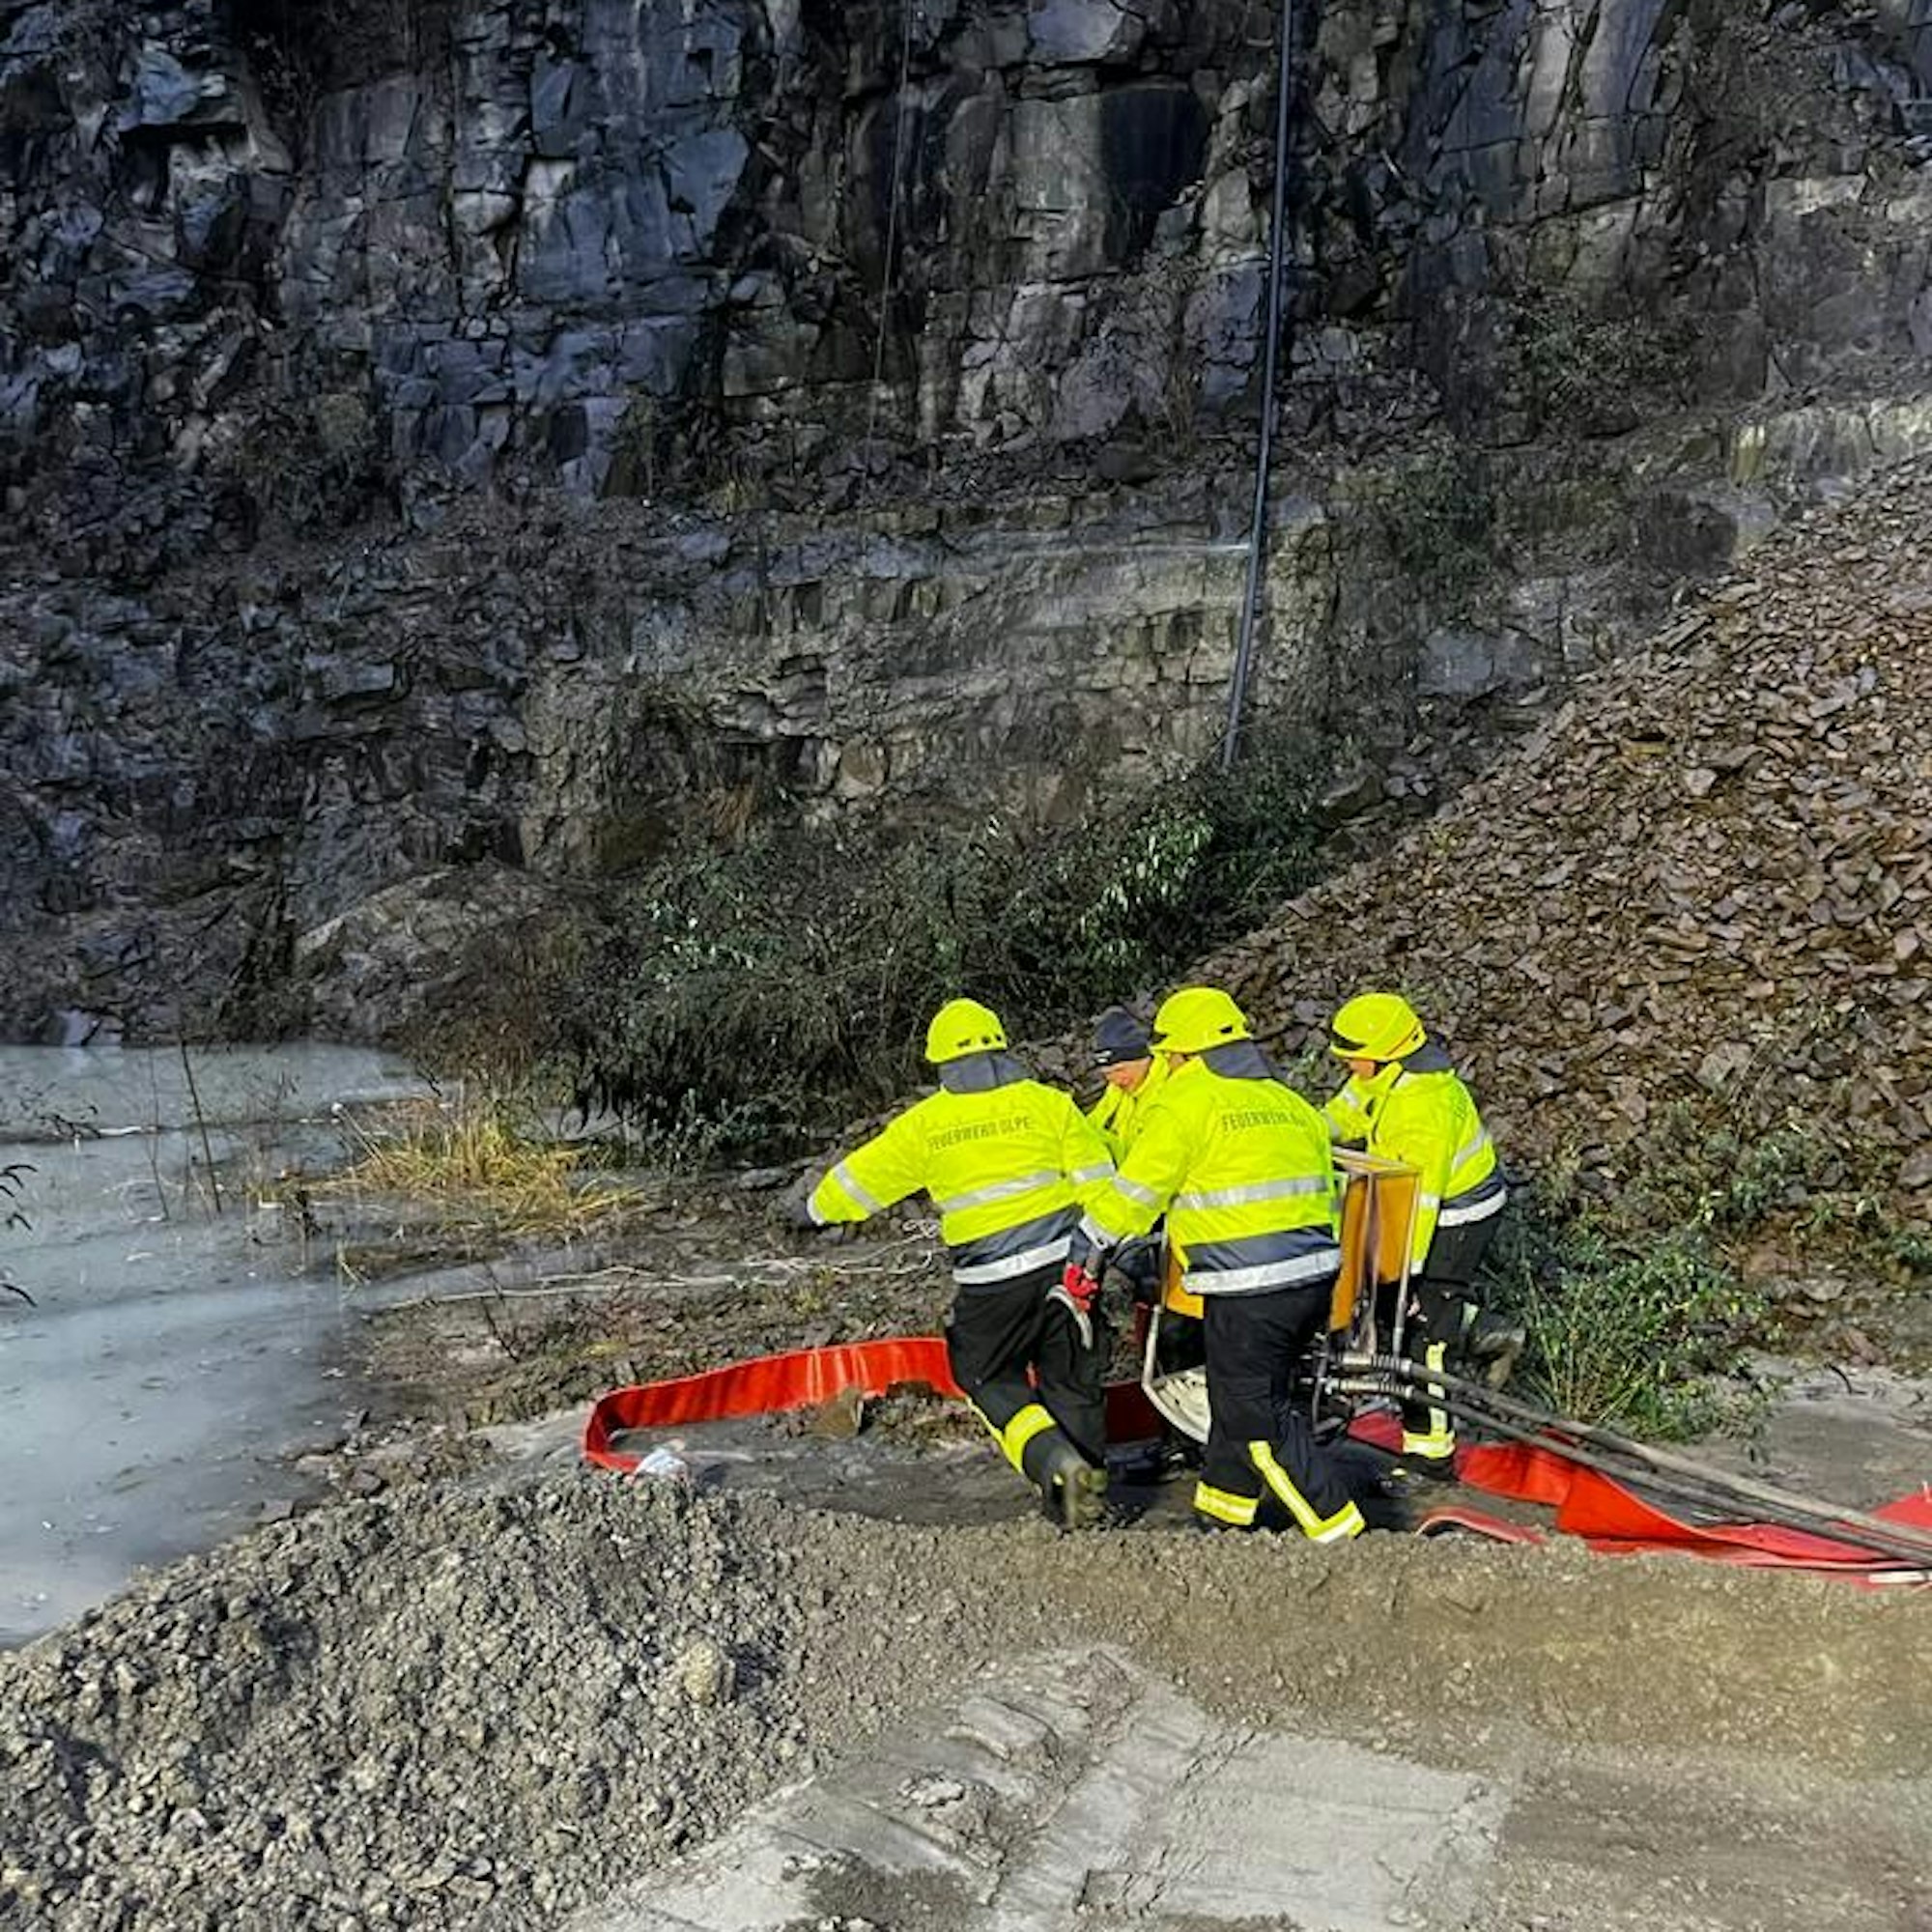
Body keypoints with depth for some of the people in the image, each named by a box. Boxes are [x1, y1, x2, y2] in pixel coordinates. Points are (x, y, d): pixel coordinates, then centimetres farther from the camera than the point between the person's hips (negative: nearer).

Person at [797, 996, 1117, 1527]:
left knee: (990, 1381, 14)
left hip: (991, 1282, -1)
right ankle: (1089, 1480, 18)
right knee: (1071, 1380, 14)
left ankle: (1054, 1461, -7)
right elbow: (1097, 1181, -2)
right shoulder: (1048, 1102, 1)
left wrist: (818, 1212, 29)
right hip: (1062, 1263, 2)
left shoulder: (924, 1124, 1)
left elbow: (860, 1178, 12)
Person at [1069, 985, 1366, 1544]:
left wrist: (1084, 1252, 6)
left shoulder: (1184, 1104, -7)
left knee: (1260, 1417, 3)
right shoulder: (1290, 1103, 15)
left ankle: (1339, 1531, 3)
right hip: (1315, 1275, 8)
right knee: (1244, 1396, 22)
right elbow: (1324, 1191, 19)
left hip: (1249, 1294, -8)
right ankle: (1224, 1509, 34)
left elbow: (1132, 1194, -6)